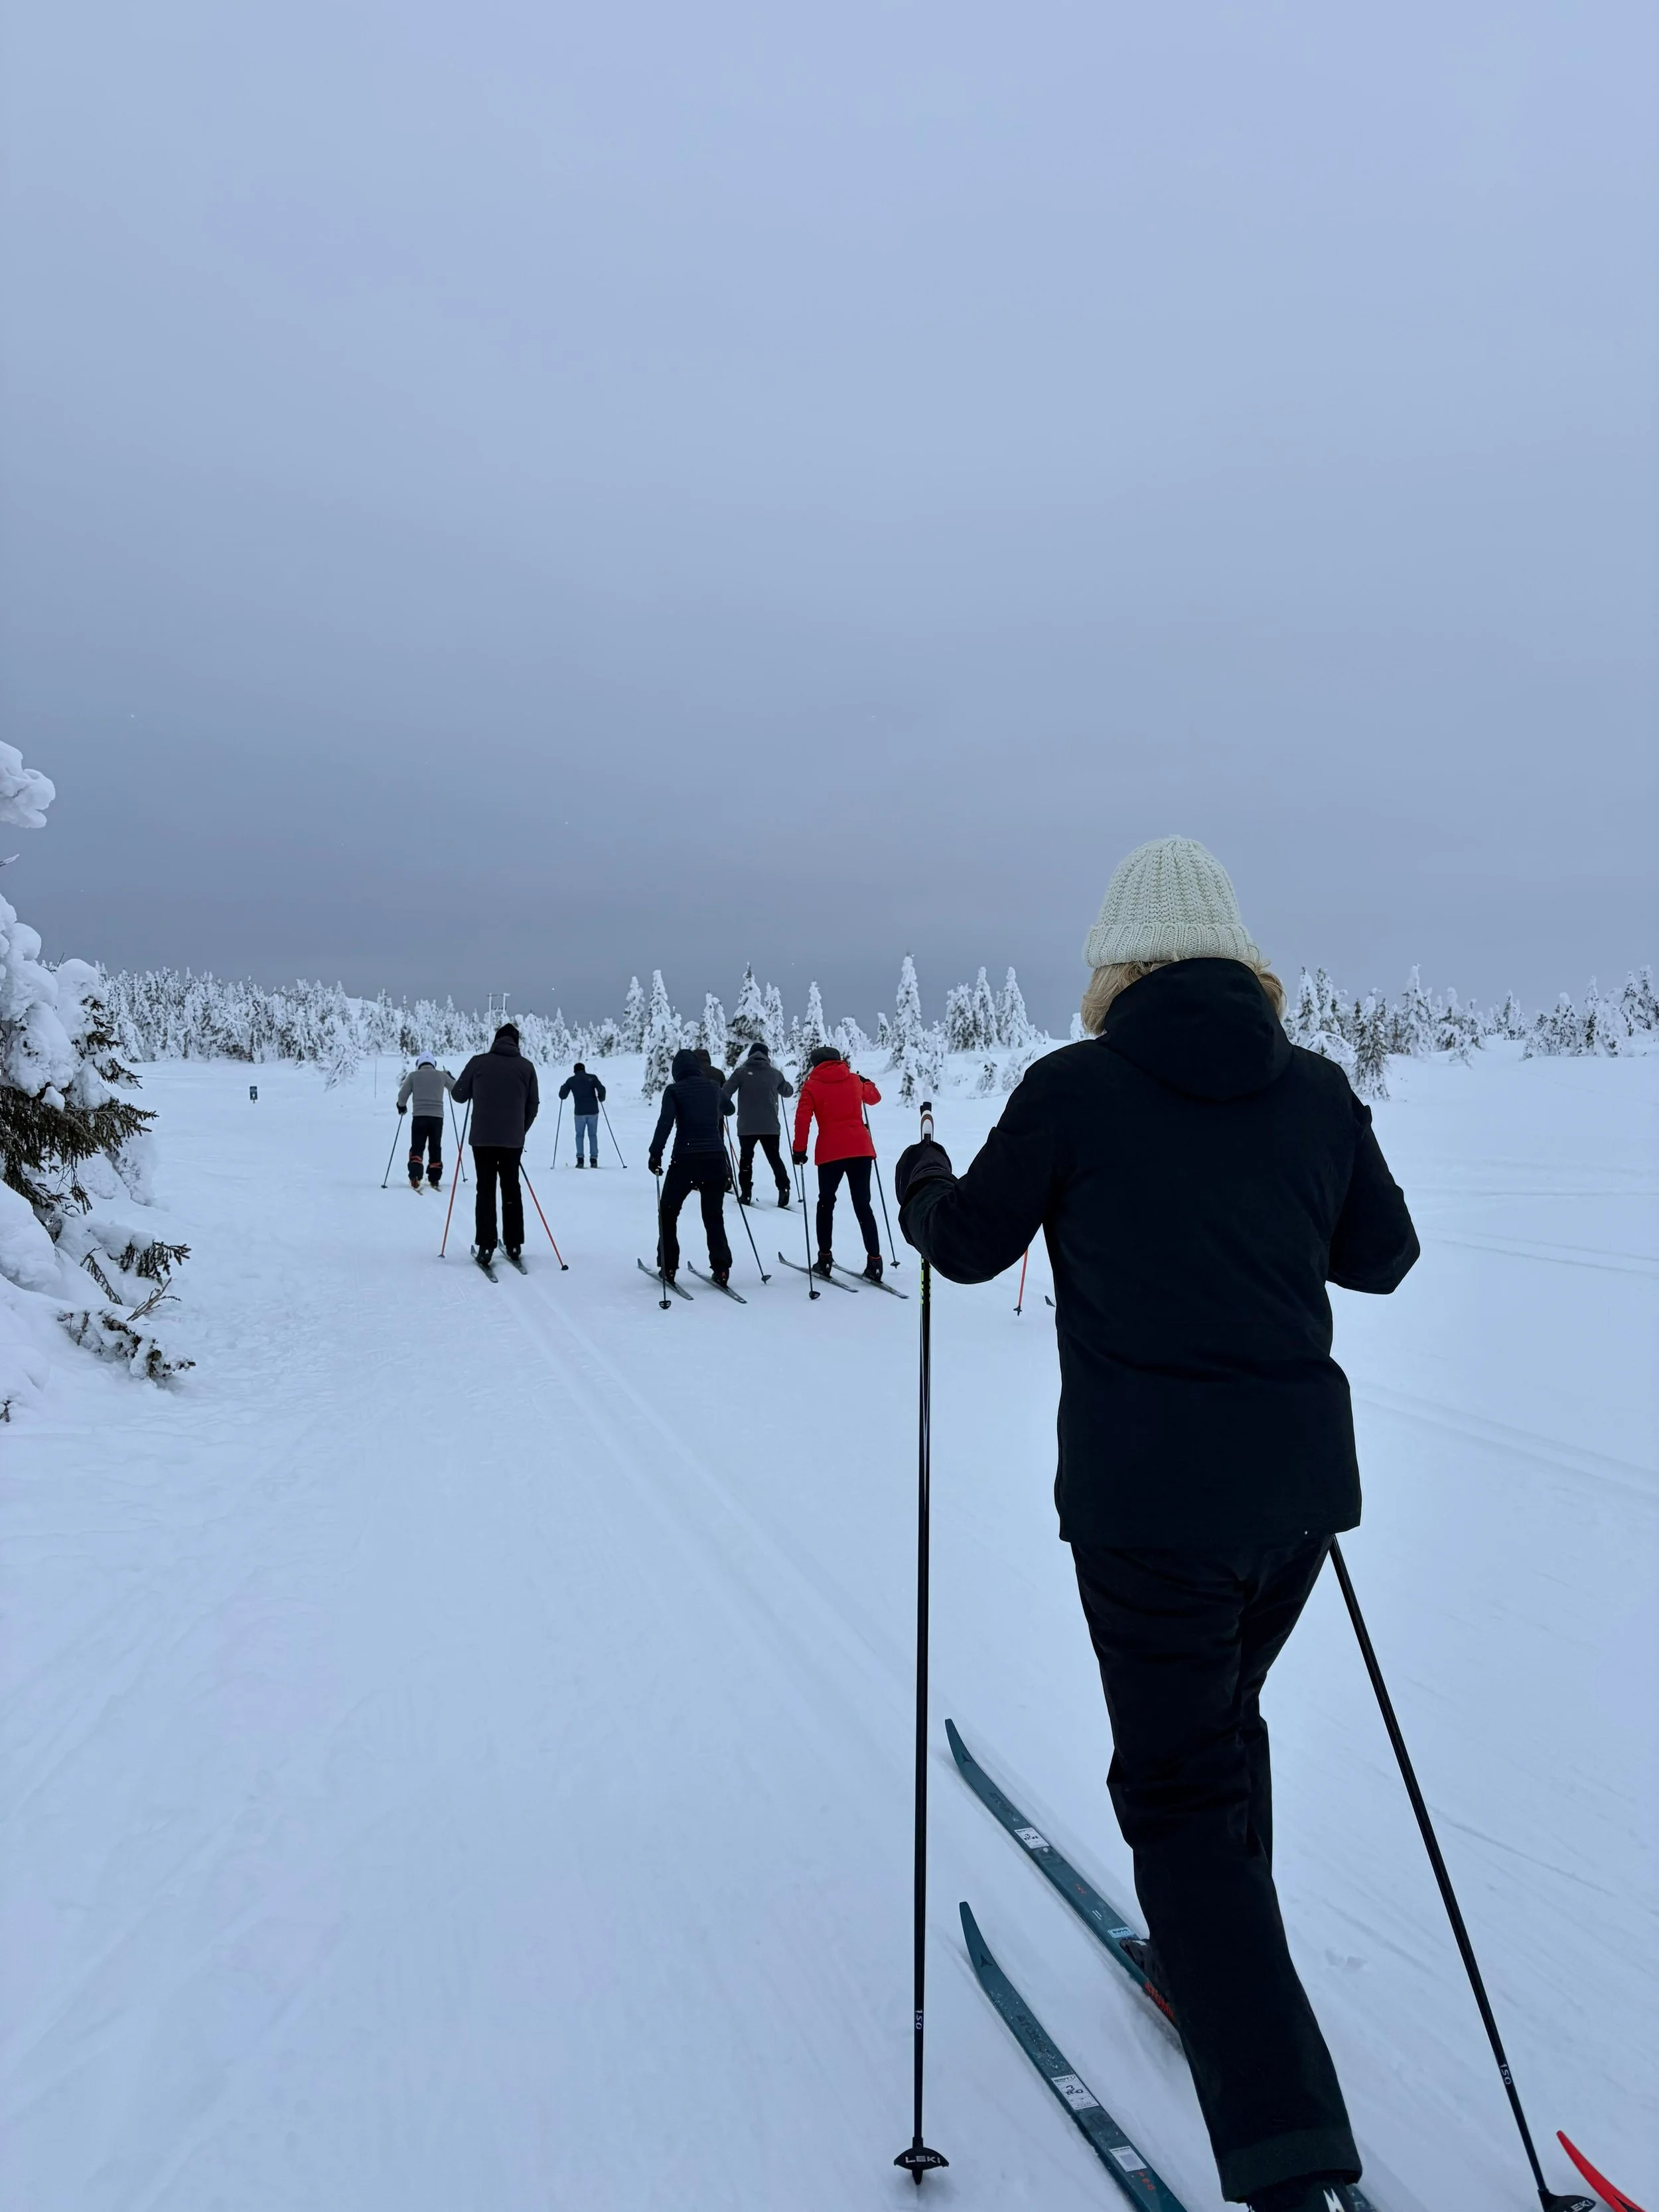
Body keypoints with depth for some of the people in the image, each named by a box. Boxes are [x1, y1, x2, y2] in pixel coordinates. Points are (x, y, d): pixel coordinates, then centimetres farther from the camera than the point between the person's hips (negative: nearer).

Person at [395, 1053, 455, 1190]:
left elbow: (402, 1095, 0)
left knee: (417, 1148, 4)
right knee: (435, 1148, 14)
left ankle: (415, 1178, -13)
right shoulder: (442, 1075, 5)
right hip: (437, 1117, 1)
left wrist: (402, 1106, 21)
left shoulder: (414, 1075, 1)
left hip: (420, 1117, -1)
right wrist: (450, 1077, 34)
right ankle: (435, 1179, 13)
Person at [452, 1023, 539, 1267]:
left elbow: (458, 1094, 4)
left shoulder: (479, 1062, -2)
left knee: (486, 1189, 4)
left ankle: (485, 1247, -1)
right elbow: (533, 1105, 5)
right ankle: (514, 1245, 14)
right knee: (511, 1188, 13)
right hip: (513, 1139, 1)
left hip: (483, 1137, -1)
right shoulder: (526, 1067, 2)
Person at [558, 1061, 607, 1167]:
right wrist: (601, 1099, 11)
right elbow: (602, 1090, -9)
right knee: (593, 1135, 11)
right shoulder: (592, 1078, 1)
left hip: (579, 1112, 0)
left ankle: (580, 1159, -1)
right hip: (593, 1112, 0)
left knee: (580, 1135, 11)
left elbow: (562, 1095, 2)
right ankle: (594, 1159, 4)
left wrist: (563, 1088, 23)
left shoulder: (571, 1080, 2)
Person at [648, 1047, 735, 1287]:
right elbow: (728, 1109, 27)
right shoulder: (713, 1087, 9)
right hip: (715, 1159, 3)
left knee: (668, 1212, 14)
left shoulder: (675, 1090, -2)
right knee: (714, 1216, 11)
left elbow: (665, 1122, -16)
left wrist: (655, 1154, -15)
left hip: (685, 1159, -3)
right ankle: (721, 1269, 0)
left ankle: (668, 1267, 11)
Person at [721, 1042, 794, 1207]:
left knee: (746, 1158, 12)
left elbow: (724, 1093, -7)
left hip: (746, 1126, -1)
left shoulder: (741, 1072, -3)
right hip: (770, 1126, 1)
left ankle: (746, 1193, 9)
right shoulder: (775, 1073, 3)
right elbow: (788, 1092, 19)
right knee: (775, 1159, 11)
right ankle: (784, 1190, -1)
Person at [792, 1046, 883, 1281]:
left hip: (830, 1152, -2)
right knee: (863, 1205, 4)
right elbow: (874, 1097, 30)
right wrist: (866, 1082, 49)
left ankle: (825, 1258, 14)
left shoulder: (812, 1085, 2)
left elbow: (802, 1119, -6)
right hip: (861, 1149, 2)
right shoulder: (855, 1080, 11)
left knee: (826, 1203, 15)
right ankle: (874, 1262, -6)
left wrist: (800, 1149, 0)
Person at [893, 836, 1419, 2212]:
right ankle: (1208, 1962, 45)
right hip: (1299, 1481, 5)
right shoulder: (1317, 1090, 1)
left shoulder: (1076, 1089, -10)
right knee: (1224, 1714, 28)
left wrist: (922, 1184, 20)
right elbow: (1384, 1256, 13)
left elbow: (972, 1246, -1)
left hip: (1146, 1495, -5)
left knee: (1183, 1788, 5)